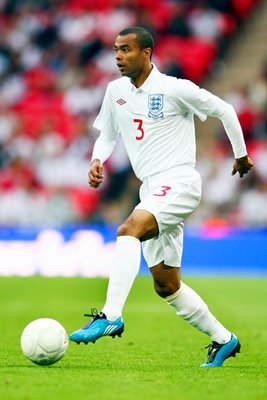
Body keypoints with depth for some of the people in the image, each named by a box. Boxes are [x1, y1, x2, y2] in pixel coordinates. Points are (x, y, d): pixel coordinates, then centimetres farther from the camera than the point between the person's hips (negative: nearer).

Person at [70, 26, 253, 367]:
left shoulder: (174, 89, -8)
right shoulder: (116, 90, 10)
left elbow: (224, 110, 2)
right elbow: (107, 134, 22)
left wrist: (241, 154, 11)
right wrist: (97, 161, 0)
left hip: (178, 182, -8)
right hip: (151, 189, 8)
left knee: (128, 231, -33)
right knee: (166, 285, 9)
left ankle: (111, 316, -41)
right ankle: (223, 339, 23)